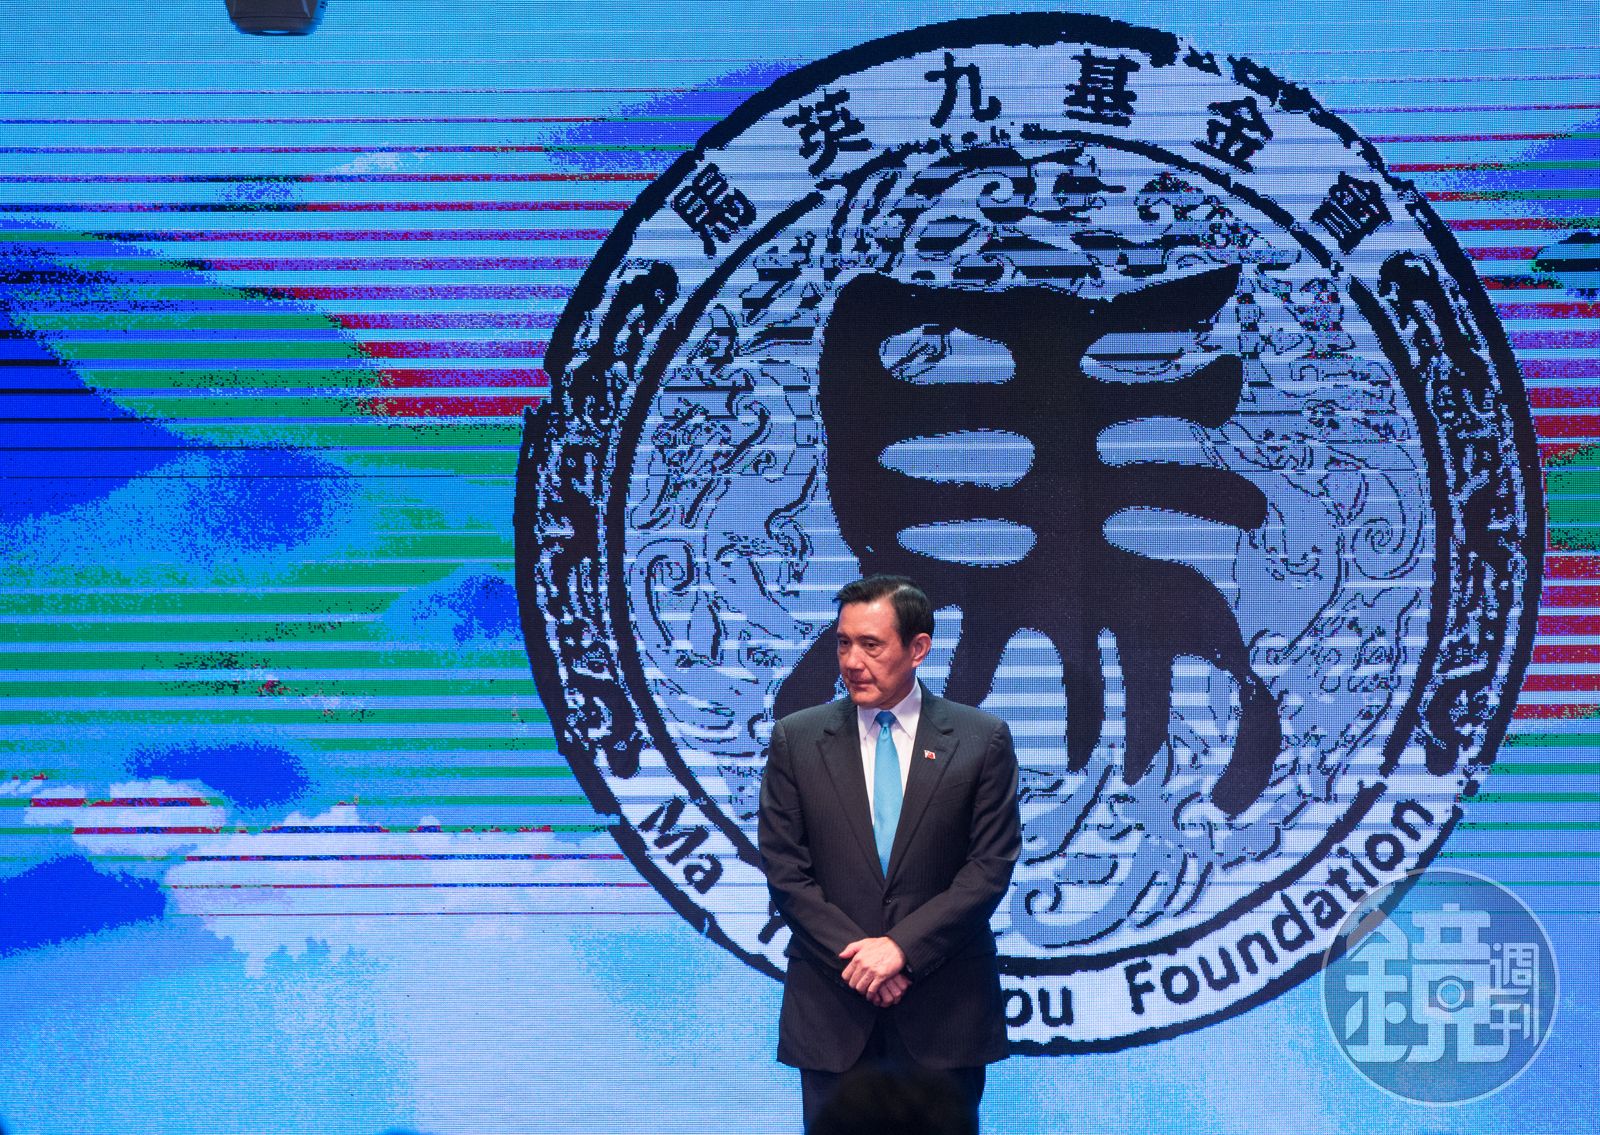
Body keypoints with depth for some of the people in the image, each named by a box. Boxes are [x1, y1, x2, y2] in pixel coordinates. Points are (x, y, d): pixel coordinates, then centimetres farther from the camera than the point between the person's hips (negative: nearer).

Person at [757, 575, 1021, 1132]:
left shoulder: (982, 740, 1)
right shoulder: (797, 740, 4)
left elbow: (991, 866, -4)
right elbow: (785, 871, 1)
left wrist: (902, 946, -13)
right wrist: (856, 957, -11)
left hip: (945, 1008, -1)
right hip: (831, 1005, 1)